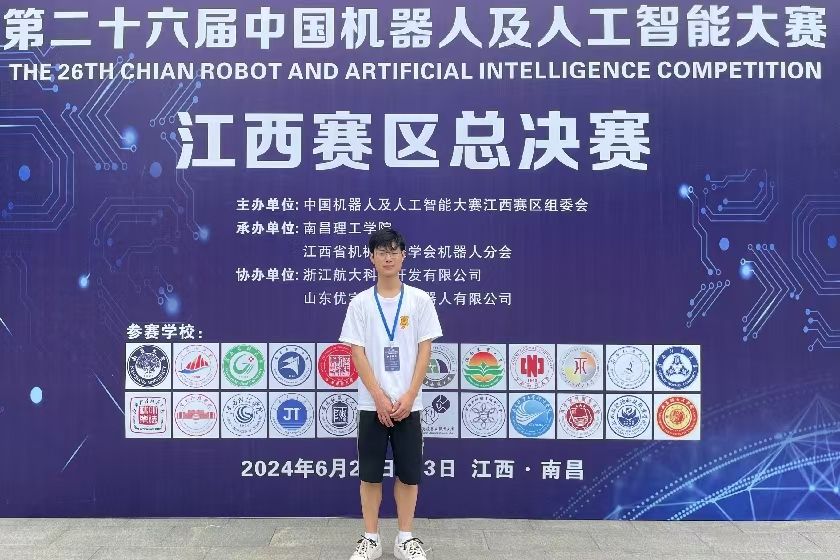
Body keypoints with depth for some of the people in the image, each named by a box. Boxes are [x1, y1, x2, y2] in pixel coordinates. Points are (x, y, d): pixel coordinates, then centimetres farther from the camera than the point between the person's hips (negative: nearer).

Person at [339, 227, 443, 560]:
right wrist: (379, 398, -11)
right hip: (372, 403, 0)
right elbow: (357, 353, -3)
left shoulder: (420, 300, 1)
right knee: (370, 474, 7)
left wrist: (409, 396, -9)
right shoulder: (360, 303, 0)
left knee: (409, 473, 7)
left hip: (408, 403, 0)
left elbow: (425, 350, -1)